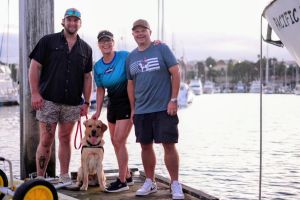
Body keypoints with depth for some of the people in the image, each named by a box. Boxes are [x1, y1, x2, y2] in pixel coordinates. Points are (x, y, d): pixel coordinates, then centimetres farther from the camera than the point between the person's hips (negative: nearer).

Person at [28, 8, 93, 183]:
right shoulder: (48, 41, 2)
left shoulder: (86, 48, 10)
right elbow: (35, 67, -1)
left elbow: (87, 77, 12)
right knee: (46, 140, -1)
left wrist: (86, 102, 7)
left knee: (66, 139, 11)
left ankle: (65, 177, 20)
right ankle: (40, 178, 8)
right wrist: (35, 93, -9)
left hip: (73, 103, 3)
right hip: (48, 100, -3)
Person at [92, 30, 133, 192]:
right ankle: (127, 176, 27)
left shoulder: (124, 56, -14)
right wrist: (98, 111, 6)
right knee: (115, 141, 12)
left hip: (127, 103, -7)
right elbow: (100, 89, 10)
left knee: (119, 141, -10)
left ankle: (122, 181, 0)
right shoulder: (98, 66, 3)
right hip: (112, 104, 7)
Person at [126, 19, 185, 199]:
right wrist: (133, 109, 13)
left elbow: (176, 73, -6)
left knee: (169, 145, -4)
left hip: (164, 108, -5)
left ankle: (175, 184, 7)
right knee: (146, 146, 10)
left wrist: (173, 100, -12)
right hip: (141, 110, 5)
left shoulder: (162, 49, -2)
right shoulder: (131, 57, 12)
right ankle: (150, 182, 24)